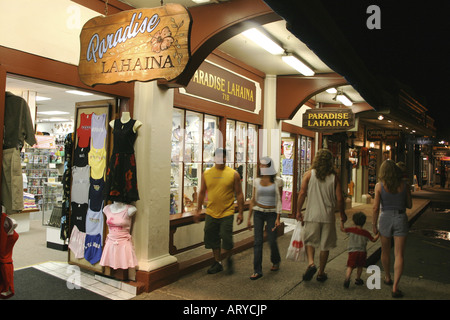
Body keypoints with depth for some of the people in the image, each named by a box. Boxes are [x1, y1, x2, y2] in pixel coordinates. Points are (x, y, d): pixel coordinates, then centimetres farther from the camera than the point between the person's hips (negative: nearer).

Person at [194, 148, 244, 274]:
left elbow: (239, 194, 1)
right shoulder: (206, 174, 5)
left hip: (227, 213, -3)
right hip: (211, 213, 3)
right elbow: (202, 192, 14)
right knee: (213, 240, 9)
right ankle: (217, 263, 27)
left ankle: (228, 259, 26)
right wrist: (198, 210, 13)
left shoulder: (233, 174, -2)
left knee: (226, 240, -2)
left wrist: (240, 212, -1)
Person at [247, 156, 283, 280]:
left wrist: (278, 218, -10)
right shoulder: (257, 181, 4)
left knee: (272, 240, 1)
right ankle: (257, 271, 4)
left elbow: (279, 200, -3)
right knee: (258, 241, -3)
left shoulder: (277, 181, -3)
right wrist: (249, 217, 8)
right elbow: (253, 200, 9)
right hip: (258, 212, 2)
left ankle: (275, 262, 33)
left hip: (272, 213, -2)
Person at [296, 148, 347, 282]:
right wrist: (342, 214, 13)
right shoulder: (334, 177, -1)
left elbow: (302, 193, -7)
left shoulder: (309, 174, -3)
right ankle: (321, 273, 20)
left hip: (312, 215, -1)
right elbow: (339, 199, -3)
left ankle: (311, 263, -10)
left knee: (309, 241, 13)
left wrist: (298, 211, 2)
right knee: (325, 245, 12)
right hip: (328, 216, 1)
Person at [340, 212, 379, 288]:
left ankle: (347, 278, -22)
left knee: (350, 267, -2)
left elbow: (342, 229, 3)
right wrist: (378, 234, 19)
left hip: (352, 252, -1)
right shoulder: (366, 233, 0)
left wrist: (342, 222, 14)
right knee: (360, 266, 20)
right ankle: (358, 279, 29)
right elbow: (373, 240, 7)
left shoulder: (351, 230, -4)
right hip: (362, 252, 1)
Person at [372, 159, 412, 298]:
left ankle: (387, 277, 38)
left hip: (385, 219, 0)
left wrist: (374, 225, -1)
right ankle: (395, 287, -6)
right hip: (401, 219, 0)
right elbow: (409, 205, 6)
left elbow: (376, 208, -11)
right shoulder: (404, 185, -3)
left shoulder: (379, 185, -8)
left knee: (385, 251, 20)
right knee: (399, 255, 2)